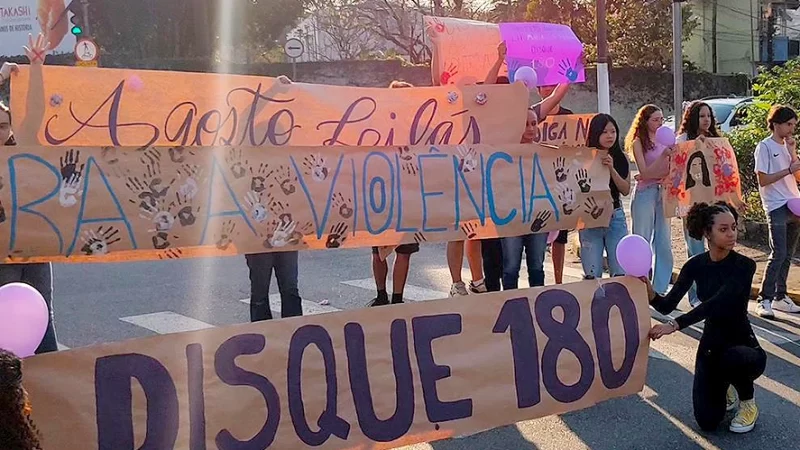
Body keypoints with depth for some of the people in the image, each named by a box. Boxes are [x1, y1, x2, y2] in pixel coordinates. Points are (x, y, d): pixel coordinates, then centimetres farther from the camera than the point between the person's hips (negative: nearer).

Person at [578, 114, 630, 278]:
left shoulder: (621, 158, 6)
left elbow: (626, 190, 0)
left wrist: (612, 169, -13)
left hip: (616, 217, 3)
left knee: (621, 273, 0)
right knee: (592, 275, -2)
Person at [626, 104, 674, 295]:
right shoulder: (639, 142, -4)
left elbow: (670, 170, 11)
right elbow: (645, 173, -11)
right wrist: (664, 155, -19)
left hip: (663, 193, 5)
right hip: (645, 193, -5)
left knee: (664, 245, 6)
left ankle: (660, 290, 14)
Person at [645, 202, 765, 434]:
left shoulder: (744, 265, -18)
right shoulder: (696, 265, -5)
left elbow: (716, 303, -32)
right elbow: (667, 305, -12)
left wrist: (675, 325, -41)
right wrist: (649, 292, -33)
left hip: (743, 347, -3)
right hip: (710, 346, 3)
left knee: (731, 357, -40)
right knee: (707, 421, -10)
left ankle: (748, 403, -6)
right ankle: (725, 387, 26)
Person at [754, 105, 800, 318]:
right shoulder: (765, 147, -6)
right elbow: (763, 180, -12)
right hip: (776, 207, -7)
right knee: (778, 254, -14)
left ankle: (780, 297, 18)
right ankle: (764, 300, -11)